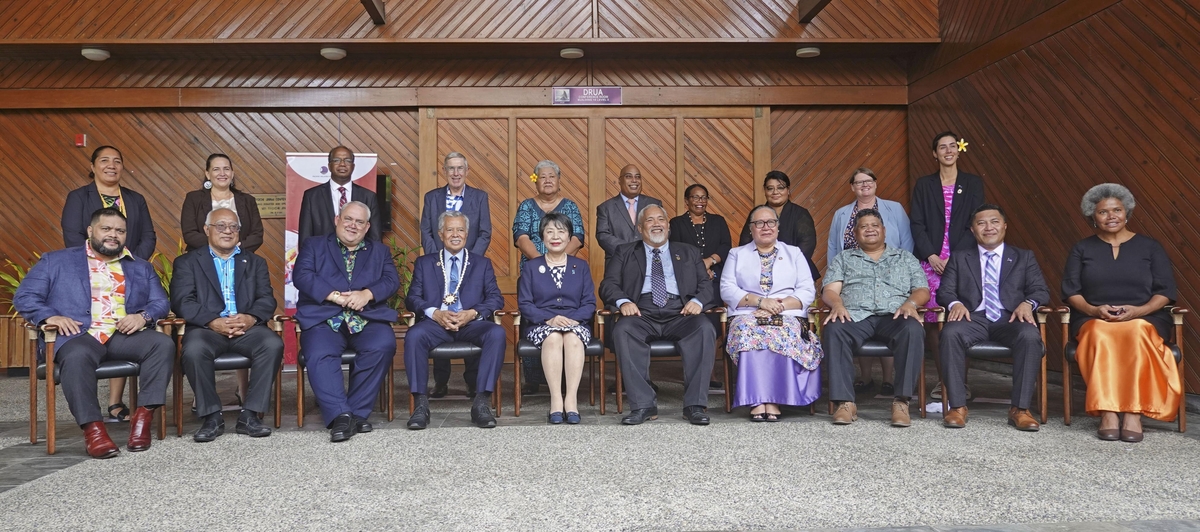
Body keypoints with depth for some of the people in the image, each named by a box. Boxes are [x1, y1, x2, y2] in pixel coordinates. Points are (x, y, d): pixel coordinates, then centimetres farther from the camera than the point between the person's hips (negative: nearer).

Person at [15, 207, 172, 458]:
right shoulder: (56, 261, 17)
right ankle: (93, 428, -33)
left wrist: (144, 316, -11)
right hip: (79, 335, -2)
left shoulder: (141, 268, 23)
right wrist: (50, 316, -12)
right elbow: (24, 297, 9)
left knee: (163, 343, -27)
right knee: (76, 357, -37)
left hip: (126, 334, 2)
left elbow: (161, 302, 13)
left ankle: (144, 415, -25)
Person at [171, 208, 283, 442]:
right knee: (193, 350, -34)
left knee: (273, 344, -29)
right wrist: (214, 322, -18)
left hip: (247, 327, 1)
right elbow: (182, 301, -1)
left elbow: (267, 299, 7)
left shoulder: (255, 262, 21)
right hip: (206, 327, -1)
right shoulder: (187, 262, 15)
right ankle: (211, 416, -16)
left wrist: (250, 318, -16)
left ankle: (249, 415, -19)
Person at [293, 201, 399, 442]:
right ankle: (340, 416, -28)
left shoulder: (380, 251, 24)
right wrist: (335, 296, -13)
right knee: (319, 354, -31)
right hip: (324, 320, -1)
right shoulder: (313, 246, 19)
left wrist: (367, 294, -14)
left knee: (384, 345, -30)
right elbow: (301, 276, 1)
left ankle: (357, 412, -18)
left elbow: (392, 280, 7)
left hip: (368, 320, 1)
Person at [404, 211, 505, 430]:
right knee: (414, 335, -33)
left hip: (472, 322, 0)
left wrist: (472, 313, -13)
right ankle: (420, 404, -25)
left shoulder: (483, 263, 18)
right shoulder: (424, 263, 19)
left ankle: (482, 402, -29)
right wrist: (435, 313, -13)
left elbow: (496, 298, 7)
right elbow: (412, 297, 8)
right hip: (436, 322, 0)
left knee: (497, 333, -32)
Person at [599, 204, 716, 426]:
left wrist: (698, 301, -8)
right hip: (642, 314, 0)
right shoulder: (624, 253, 21)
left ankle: (695, 405, -27)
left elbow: (705, 284, 16)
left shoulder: (688, 252, 25)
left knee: (704, 328, -32)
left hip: (680, 313, 1)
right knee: (623, 330, -34)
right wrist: (623, 301, -13)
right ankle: (643, 405, -29)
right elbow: (608, 285, 10)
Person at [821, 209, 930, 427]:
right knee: (834, 330, -35)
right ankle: (845, 402, -33)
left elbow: (922, 290, 15)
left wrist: (910, 303, -9)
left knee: (913, 330, -35)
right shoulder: (843, 259, 24)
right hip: (854, 316, 0)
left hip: (893, 317, 1)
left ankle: (901, 401, -30)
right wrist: (837, 304, -14)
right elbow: (830, 290, 10)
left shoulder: (906, 258, 25)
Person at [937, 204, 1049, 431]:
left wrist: (1027, 303, -14)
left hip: (1011, 319, 0)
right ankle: (957, 406, -28)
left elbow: (1040, 291, 11)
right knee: (950, 333, -34)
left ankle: (1019, 408, -25)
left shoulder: (1024, 257, 21)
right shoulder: (959, 259, 21)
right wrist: (955, 303, -14)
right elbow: (944, 291, 10)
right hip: (974, 318, 0)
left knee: (1031, 336, -34)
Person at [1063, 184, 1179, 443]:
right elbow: (1071, 291, 6)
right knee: (1101, 335, -37)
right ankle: (1107, 412, -41)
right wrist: (1094, 310, -14)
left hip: (1144, 319, 0)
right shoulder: (1082, 249, 14)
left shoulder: (1150, 247, 13)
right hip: (1093, 320, 0)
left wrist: (1138, 310, -14)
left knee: (1136, 333, -37)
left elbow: (1165, 292, 6)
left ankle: (1134, 412, -39)